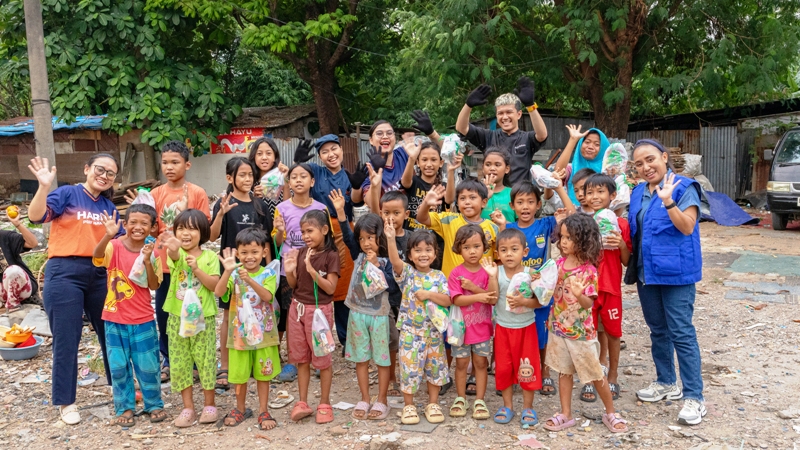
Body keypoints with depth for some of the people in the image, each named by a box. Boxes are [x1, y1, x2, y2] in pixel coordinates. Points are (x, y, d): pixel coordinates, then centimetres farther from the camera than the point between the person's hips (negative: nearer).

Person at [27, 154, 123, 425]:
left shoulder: (109, 207, 13)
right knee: (66, 340, 2)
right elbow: (36, 217, -16)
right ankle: (65, 402, 15)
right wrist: (44, 186, -29)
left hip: (100, 274, 5)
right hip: (65, 273, -5)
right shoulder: (67, 193, -3)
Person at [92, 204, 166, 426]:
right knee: (119, 366, 7)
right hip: (115, 318, -1)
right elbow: (97, 256, -30)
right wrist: (108, 235, -47)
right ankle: (124, 408, 22)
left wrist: (147, 261, -23)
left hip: (143, 319, 1)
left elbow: (154, 286, -9)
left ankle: (154, 405, 25)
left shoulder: (151, 252, -3)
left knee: (148, 365, 8)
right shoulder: (114, 246, -8)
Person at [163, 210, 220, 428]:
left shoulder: (209, 257, -2)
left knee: (206, 360, 5)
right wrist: (173, 248, -52)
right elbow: (174, 256, -29)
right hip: (177, 317, 2)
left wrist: (197, 269, -23)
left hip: (203, 317, -1)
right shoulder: (176, 254, -2)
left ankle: (209, 404, 21)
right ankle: (188, 408, 19)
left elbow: (215, 285, -11)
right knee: (179, 363, 6)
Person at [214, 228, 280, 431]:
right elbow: (219, 292, -21)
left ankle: (263, 411, 23)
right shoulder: (234, 274, -5)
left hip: (263, 334, -1)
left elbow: (267, 296, -25)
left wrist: (249, 280, -39)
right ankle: (241, 409, 34)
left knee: (263, 374, 10)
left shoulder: (268, 274, -8)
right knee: (239, 375, 14)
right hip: (239, 333, 1)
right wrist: (227, 271, -36)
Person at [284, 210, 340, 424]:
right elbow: (293, 284, 7)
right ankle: (302, 403, 22)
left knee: (322, 357, 6)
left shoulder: (331, 256, -11)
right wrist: (289, 271, -13)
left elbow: (330, 288, -16)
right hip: (297, 308, 5)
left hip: (319, 309, -5)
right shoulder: (300, 253, 3)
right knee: (301, 357, 12)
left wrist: (312, 270, -26)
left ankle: (324, 403, 18)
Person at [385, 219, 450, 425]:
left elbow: (447, 301, -6)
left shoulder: (439, 276, 0)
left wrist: (428, 294, -20)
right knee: (409, 367, 2)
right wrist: (391, 238, -42)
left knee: (435, 366, 11)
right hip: (410, 330, -2)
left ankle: (433, 404, 27)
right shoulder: (407, 273, -7)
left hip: (434, 331, 3)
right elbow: (395, 261, -28)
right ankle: (408, 406, 18)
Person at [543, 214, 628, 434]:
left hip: (580, 330, -5)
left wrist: (579, 294, -40)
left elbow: (589, 304, -20)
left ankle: (610, 413, 27)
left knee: (595, 373, 8)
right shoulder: (559, 263, -2)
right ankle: (565, 414, 25)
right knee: (563, 371, 14)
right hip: (558, 326, 5)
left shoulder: (588, 270, -19)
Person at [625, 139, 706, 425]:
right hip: (646, 272, 7)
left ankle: (693, 397, 3)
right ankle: (666, 383, 31)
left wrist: (668, 201, -32)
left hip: (676, 272, -7)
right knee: (658, 330, 16)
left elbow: (687, 228, -20)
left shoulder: (683, 188, -9)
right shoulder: (638, 193, 10)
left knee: (681, 333, -5)